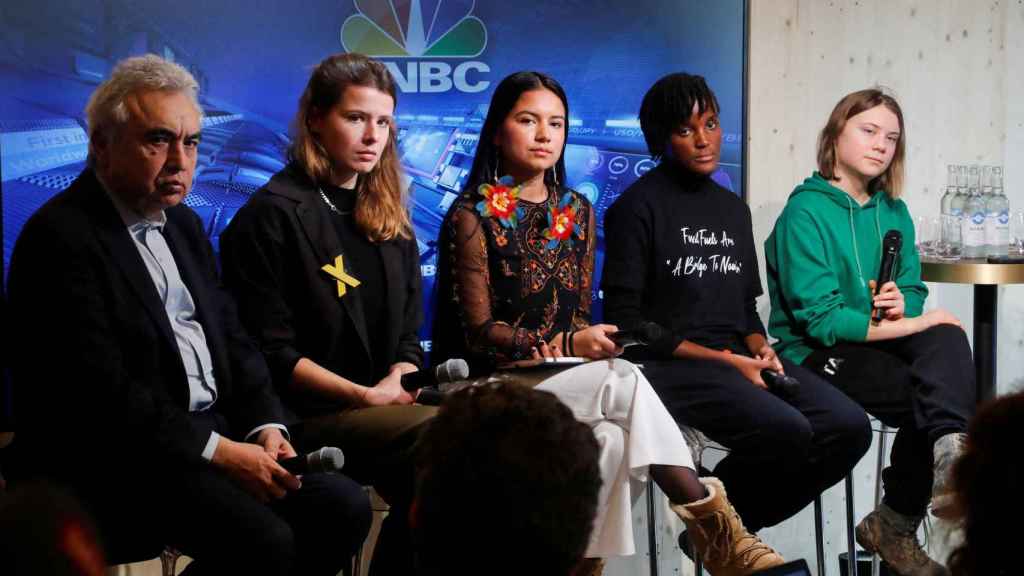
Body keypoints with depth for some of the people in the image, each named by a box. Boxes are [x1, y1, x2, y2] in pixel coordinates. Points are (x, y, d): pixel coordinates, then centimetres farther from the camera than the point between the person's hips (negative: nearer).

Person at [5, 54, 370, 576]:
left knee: (345, 507, -9)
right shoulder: (61, 238, -12)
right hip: (110, 458, -8)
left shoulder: (182, 224, 17)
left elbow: (231, 339, 17)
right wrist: (219, 452, -19)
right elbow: (99, 391, -19)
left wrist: (266, 427, -2)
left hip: (215, 435, 9)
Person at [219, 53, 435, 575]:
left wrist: (399, 381, -5)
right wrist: (362, 395, -15)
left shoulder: (387, 213, 19)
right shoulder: (272, 215, -2)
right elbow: (270, 350, -7)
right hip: (306, 413, -6)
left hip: (384, 405, 6)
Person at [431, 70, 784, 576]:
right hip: (491, 381, -5)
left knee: (610, 437, -32)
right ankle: (712, 522, -28)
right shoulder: (472, 216, -5)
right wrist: (568, 344, -24)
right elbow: (478, 332, -10)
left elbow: (578, 314, 15)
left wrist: (587, 342, -10)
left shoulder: (576, 212, 13)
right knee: (624, 383, -30)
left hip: (563, 377, 5)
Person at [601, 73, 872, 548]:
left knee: (849, 428, -16)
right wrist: (721, 360, -14)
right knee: (785, 431, -31)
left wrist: (760, 349, -2)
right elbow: (624, 318, -9)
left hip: (738, 359, 7)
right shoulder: (638, 207, -4)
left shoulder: (733, 209, 17)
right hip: (668, 366, -7)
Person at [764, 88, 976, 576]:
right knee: (939, 389, -29)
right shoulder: (806, 212, -10)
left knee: (946, 337, -27)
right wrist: (914, 326, -21)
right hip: (817, 354, -6)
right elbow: (821, 320, -17)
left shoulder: (893, 212, 10)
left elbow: (913, 290, 13)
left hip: (880, 340, 6)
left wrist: (903, 305, -13)